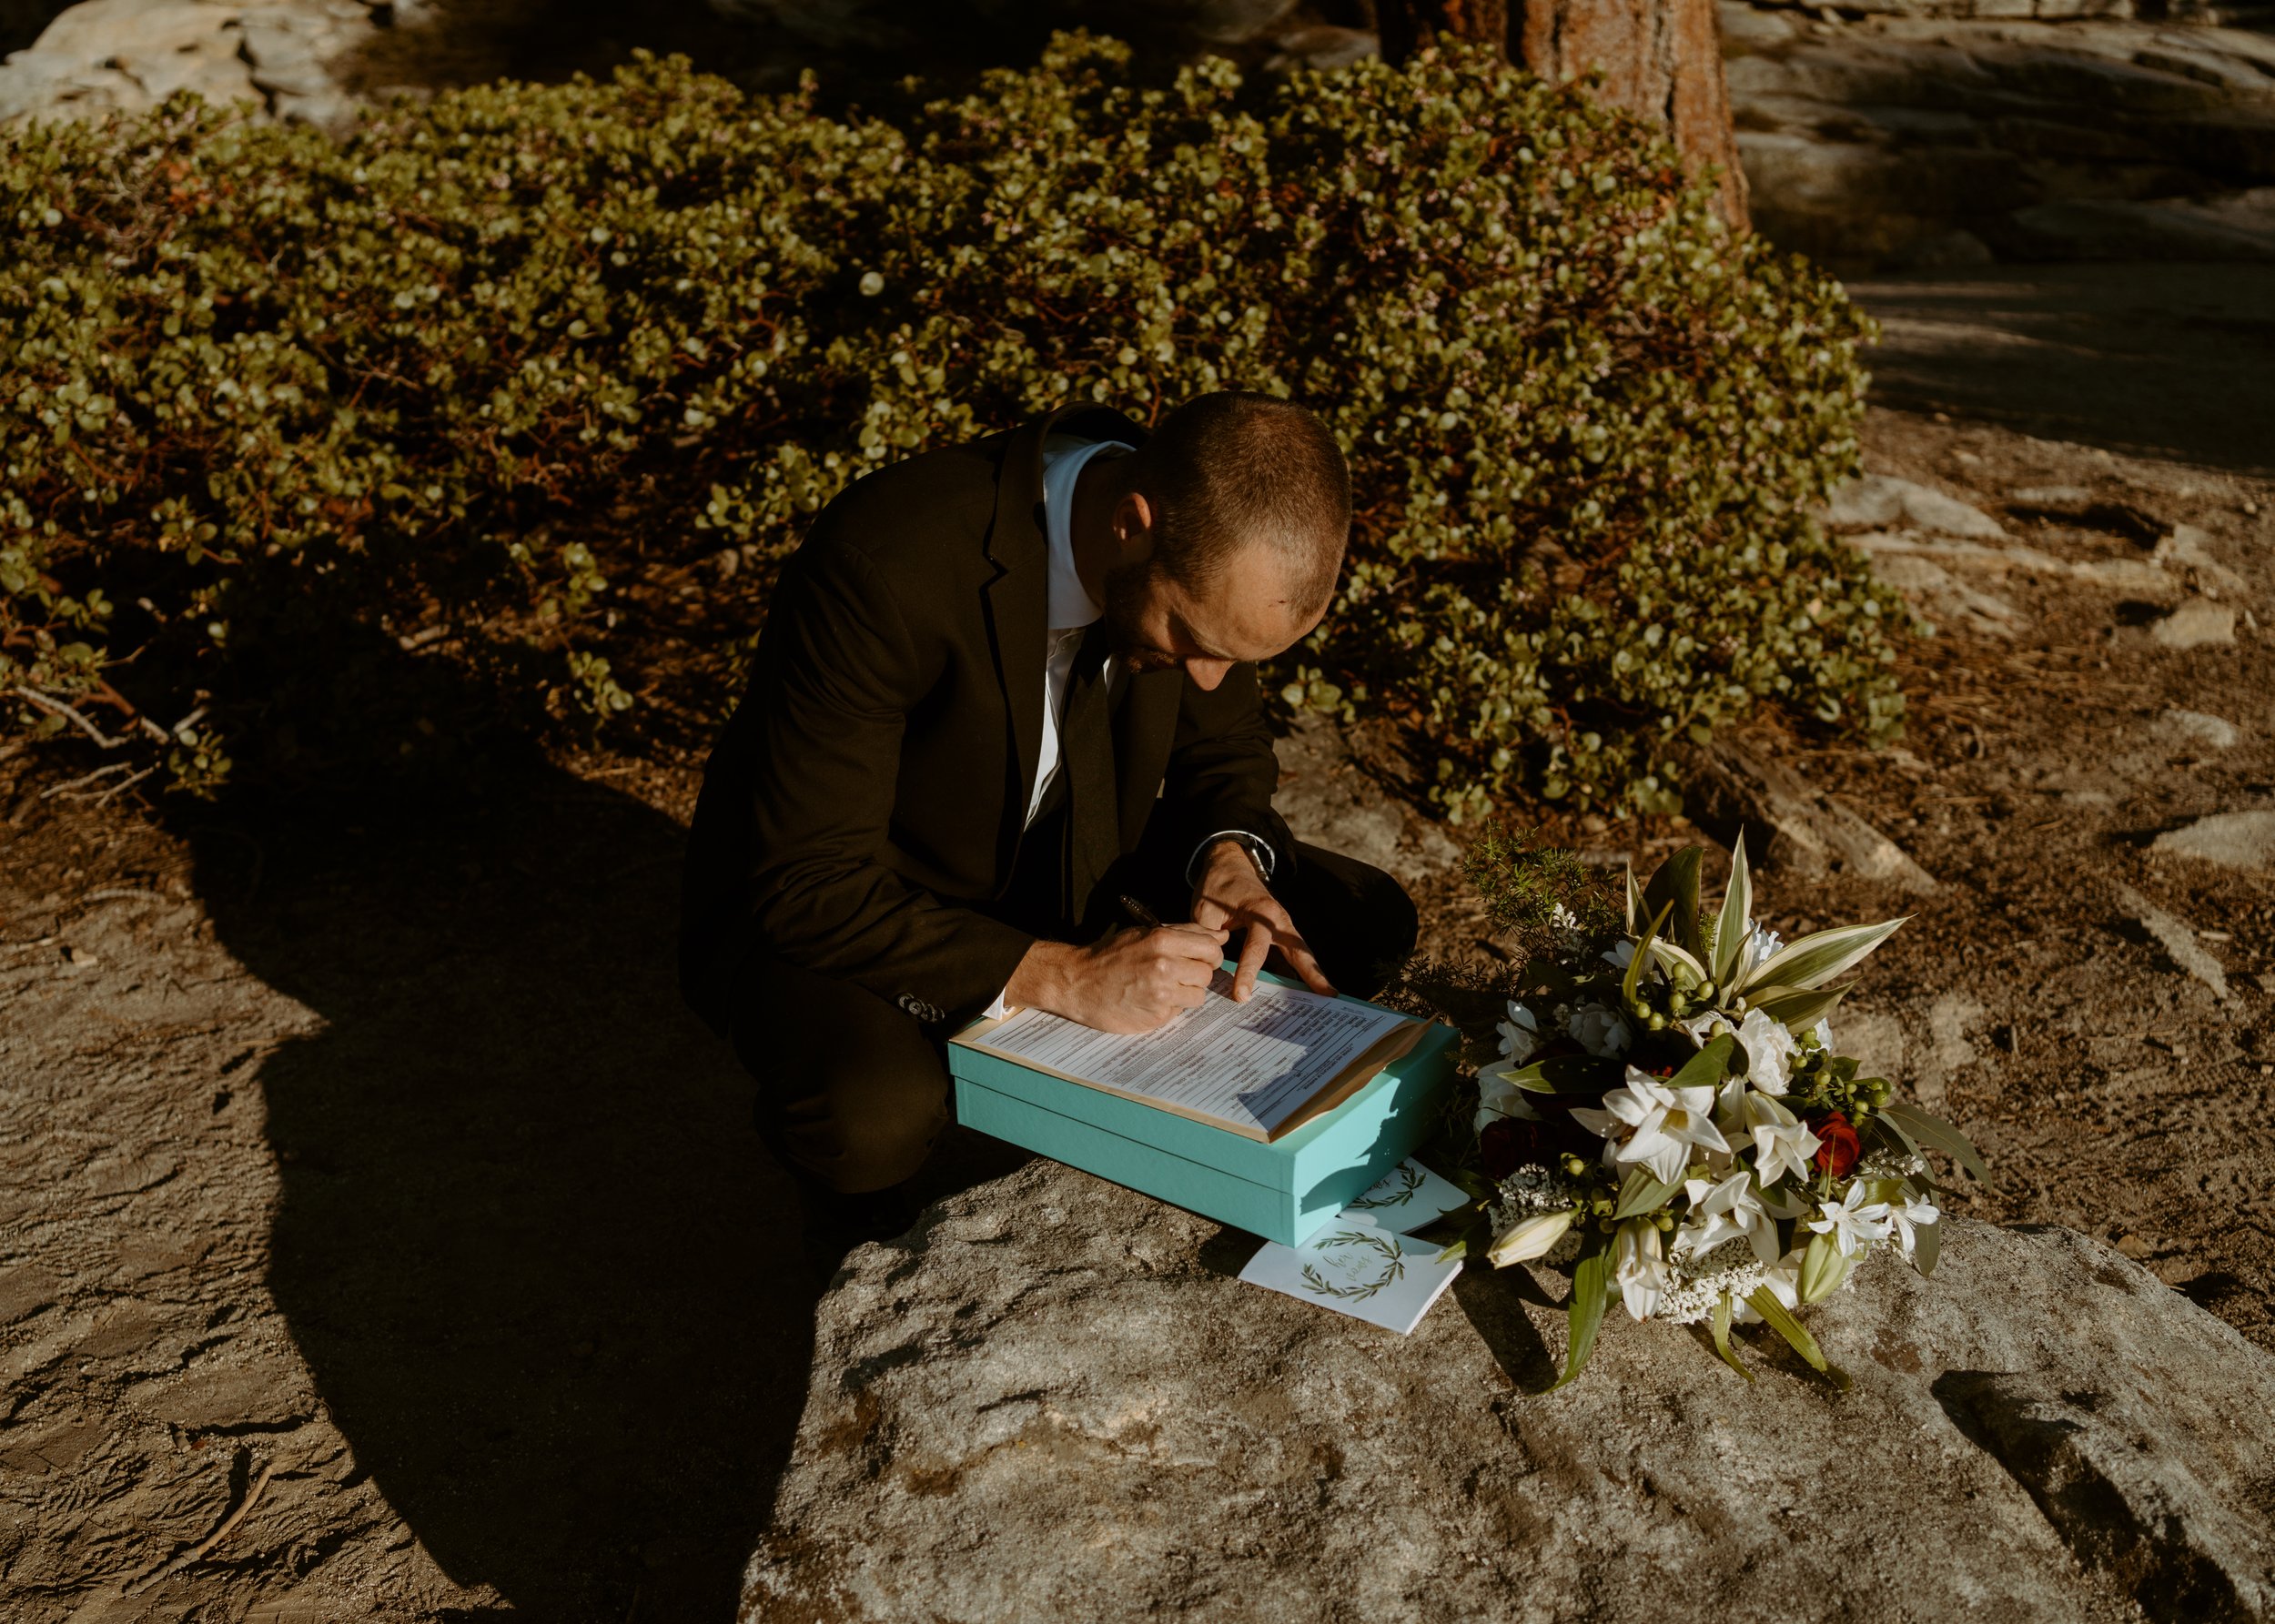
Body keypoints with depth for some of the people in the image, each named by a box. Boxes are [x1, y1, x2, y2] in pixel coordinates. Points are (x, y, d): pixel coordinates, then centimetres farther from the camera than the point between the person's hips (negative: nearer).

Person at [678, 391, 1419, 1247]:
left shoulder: (1210, 551, -15)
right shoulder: (884, 563, -35)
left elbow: (1224, 743, 5)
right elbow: (807, 888, -31)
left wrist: (1230, 855, -18)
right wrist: (1062, 978, -36)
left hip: (1056, 864, 6)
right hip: (820, 908, -5)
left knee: (1363, 923, -4)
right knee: (878, 1114, -38)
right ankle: (856, 1200, 0)